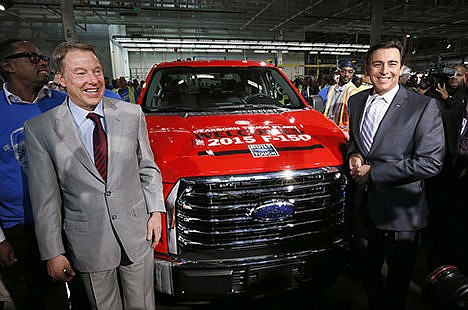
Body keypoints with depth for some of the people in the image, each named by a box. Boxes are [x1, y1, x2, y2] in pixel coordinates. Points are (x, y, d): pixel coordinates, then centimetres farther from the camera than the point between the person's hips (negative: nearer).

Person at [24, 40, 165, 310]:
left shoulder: (132, 114, -4)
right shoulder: (40, 129, -8)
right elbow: (46, 199, -5)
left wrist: (156, 210, -2)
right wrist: (53, 253, -4)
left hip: (138, 236, 1)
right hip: (88, 246, -1)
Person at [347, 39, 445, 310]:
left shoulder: (424, 106, -14)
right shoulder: (356, 101, 3)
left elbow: (431, 163, -19)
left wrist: (373, 172, -20)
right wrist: (354, 155, -7)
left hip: (401, 214, -4)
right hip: (363, 206, 5)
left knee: (398, 280, 18)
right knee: (366, 270, 23)